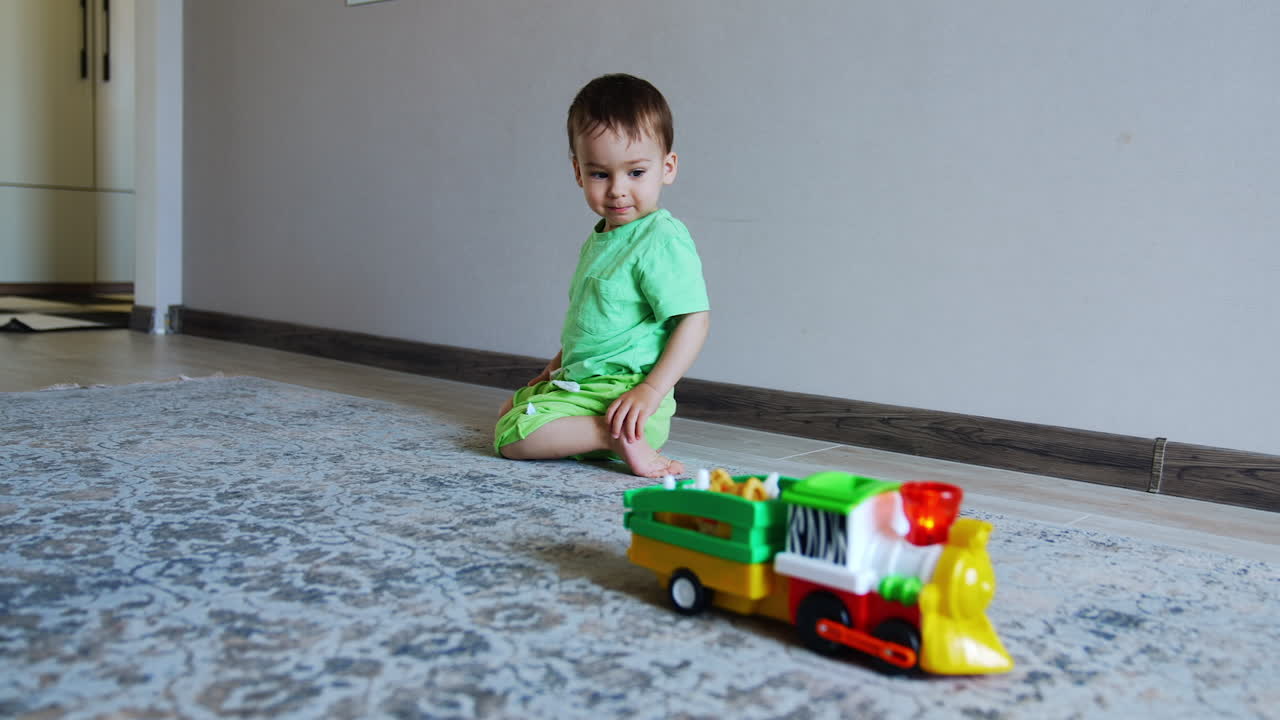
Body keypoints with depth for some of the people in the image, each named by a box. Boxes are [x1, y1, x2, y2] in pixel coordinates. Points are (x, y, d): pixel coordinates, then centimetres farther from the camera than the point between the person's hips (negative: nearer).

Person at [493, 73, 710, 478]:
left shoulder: (663, 240, -18)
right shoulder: (599, 240, 12)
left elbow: (694, 319, -24)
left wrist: (651, 391, -29)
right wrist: (558, 365, 25)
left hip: (621, 394, -11)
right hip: (581, 382, 11)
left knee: (513, 434, -21)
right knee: (511, 408, 30)